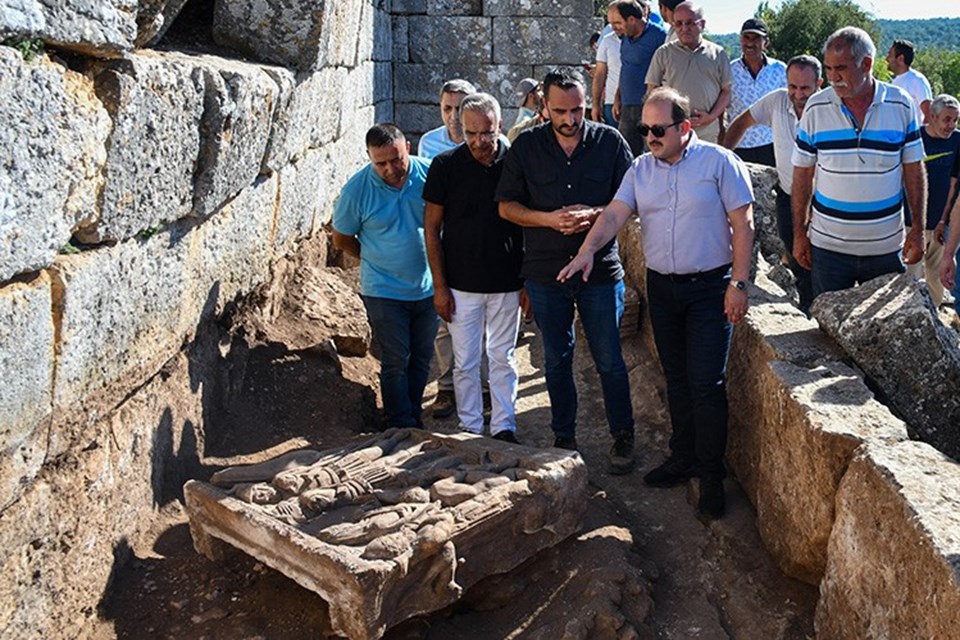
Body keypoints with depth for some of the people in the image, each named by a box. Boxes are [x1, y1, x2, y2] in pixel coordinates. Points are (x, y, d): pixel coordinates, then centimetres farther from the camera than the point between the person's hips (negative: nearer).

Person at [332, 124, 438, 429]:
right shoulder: (357, 189, -14)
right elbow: (342, 240, 0)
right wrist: (377, 260, 3)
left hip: (428, 287, 3)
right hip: (384, 292, -3)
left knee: (422, 358, 16)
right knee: (396, 363, 1)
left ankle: (415, 419, 33)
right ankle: (402, 428, 15)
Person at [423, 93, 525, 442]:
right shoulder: (446, 165, -7)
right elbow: (432, 229, -2)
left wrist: (529, 283, 2)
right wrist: (439, 286, -5)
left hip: (507, 282, 1)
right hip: (461, 283, -1)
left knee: (503, 358, 12)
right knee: (465, 362, 8)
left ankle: (504, 429, 24)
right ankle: (470, 430, 22)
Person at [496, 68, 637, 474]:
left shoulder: (610, 142, -2)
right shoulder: (526, 147, 0)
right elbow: (506, 206, 1)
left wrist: (594, 215, -19)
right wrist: (549, 219, -16)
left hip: (601, 270, -1)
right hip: (545, 273, 1)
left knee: (609, 360, 5)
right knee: (556, 362, 13)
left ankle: (622, 437, 22)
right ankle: (564, 438, 29)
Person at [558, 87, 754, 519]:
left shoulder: (718, 162, -7)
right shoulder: (641, 169, 6)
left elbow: (742, 224, -8)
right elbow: (615, 213, -5)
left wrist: (739, 283, -13)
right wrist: (588, 249, -24)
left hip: (709, 288, -5)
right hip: (661, 288, 5)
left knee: (706, 383, -5)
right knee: (676, 379, 14)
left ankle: (711, 474, 8)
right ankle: (684, 458, 29)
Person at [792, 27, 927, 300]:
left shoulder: (901, 105, -3)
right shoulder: (816, 108, -3)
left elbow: (914, 170, 4)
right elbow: (802, 174, 2)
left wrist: (918, 229, 1)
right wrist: (799, 233, 1)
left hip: (886, 246, 0)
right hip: (828, 245, 0)